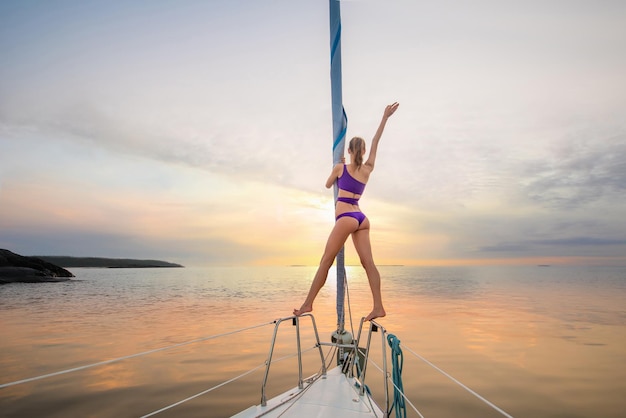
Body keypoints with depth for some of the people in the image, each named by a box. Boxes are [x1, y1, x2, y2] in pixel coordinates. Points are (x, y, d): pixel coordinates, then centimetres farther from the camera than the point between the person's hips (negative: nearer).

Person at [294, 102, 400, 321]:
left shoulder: (340, 167, 2)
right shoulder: (368, 169, 11)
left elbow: (328, 185, 20)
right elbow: (376, 141, 21)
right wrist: (385, 117, 27)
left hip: (346, 218, -5)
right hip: (361, 219, 6)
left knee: (325, 262, -3)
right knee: (368, 262, 1)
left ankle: (308, 304, 1)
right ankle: (378, 306, -3)